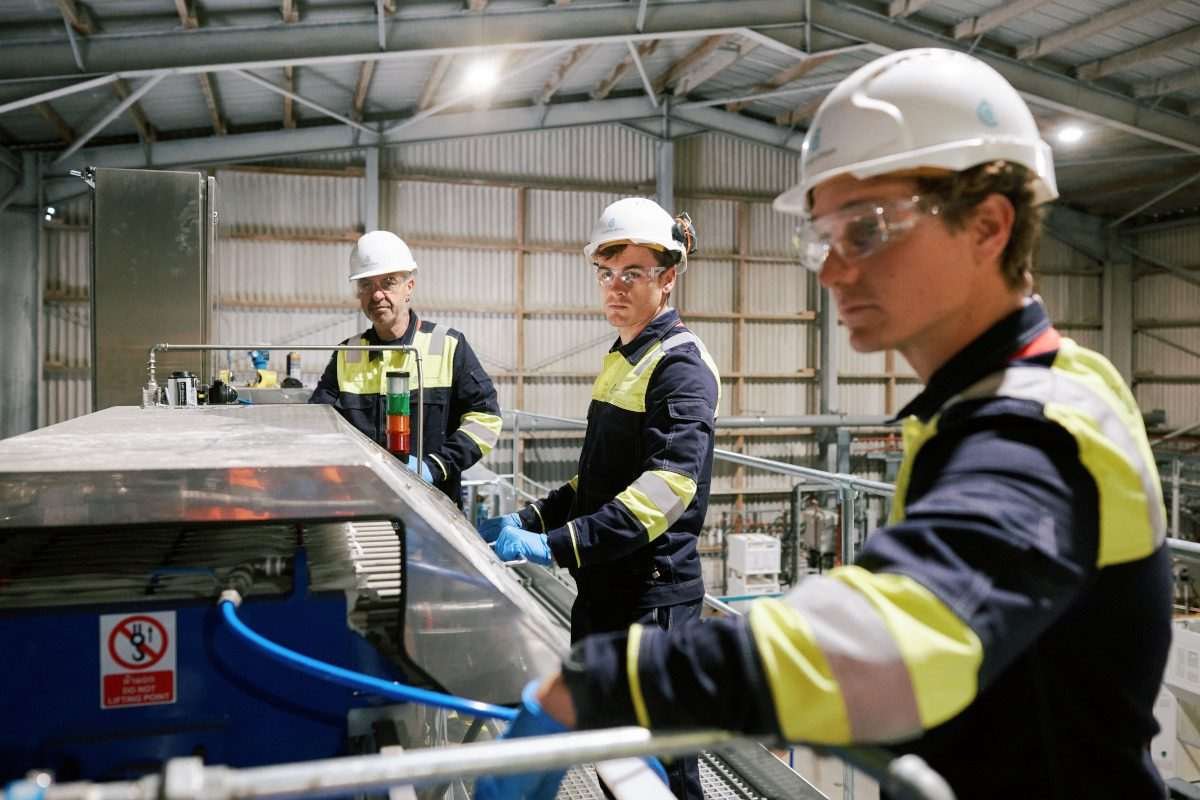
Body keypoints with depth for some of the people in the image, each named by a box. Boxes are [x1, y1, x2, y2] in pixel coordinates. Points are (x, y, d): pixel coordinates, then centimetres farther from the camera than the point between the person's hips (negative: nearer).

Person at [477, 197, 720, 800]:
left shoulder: (681, 365, -14)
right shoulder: (621, 360, 14)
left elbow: (668, 485, -27)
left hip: (653, 596, -9)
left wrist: (556, 546, -32)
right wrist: (528, 521, 8)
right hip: (603, 590, 9)